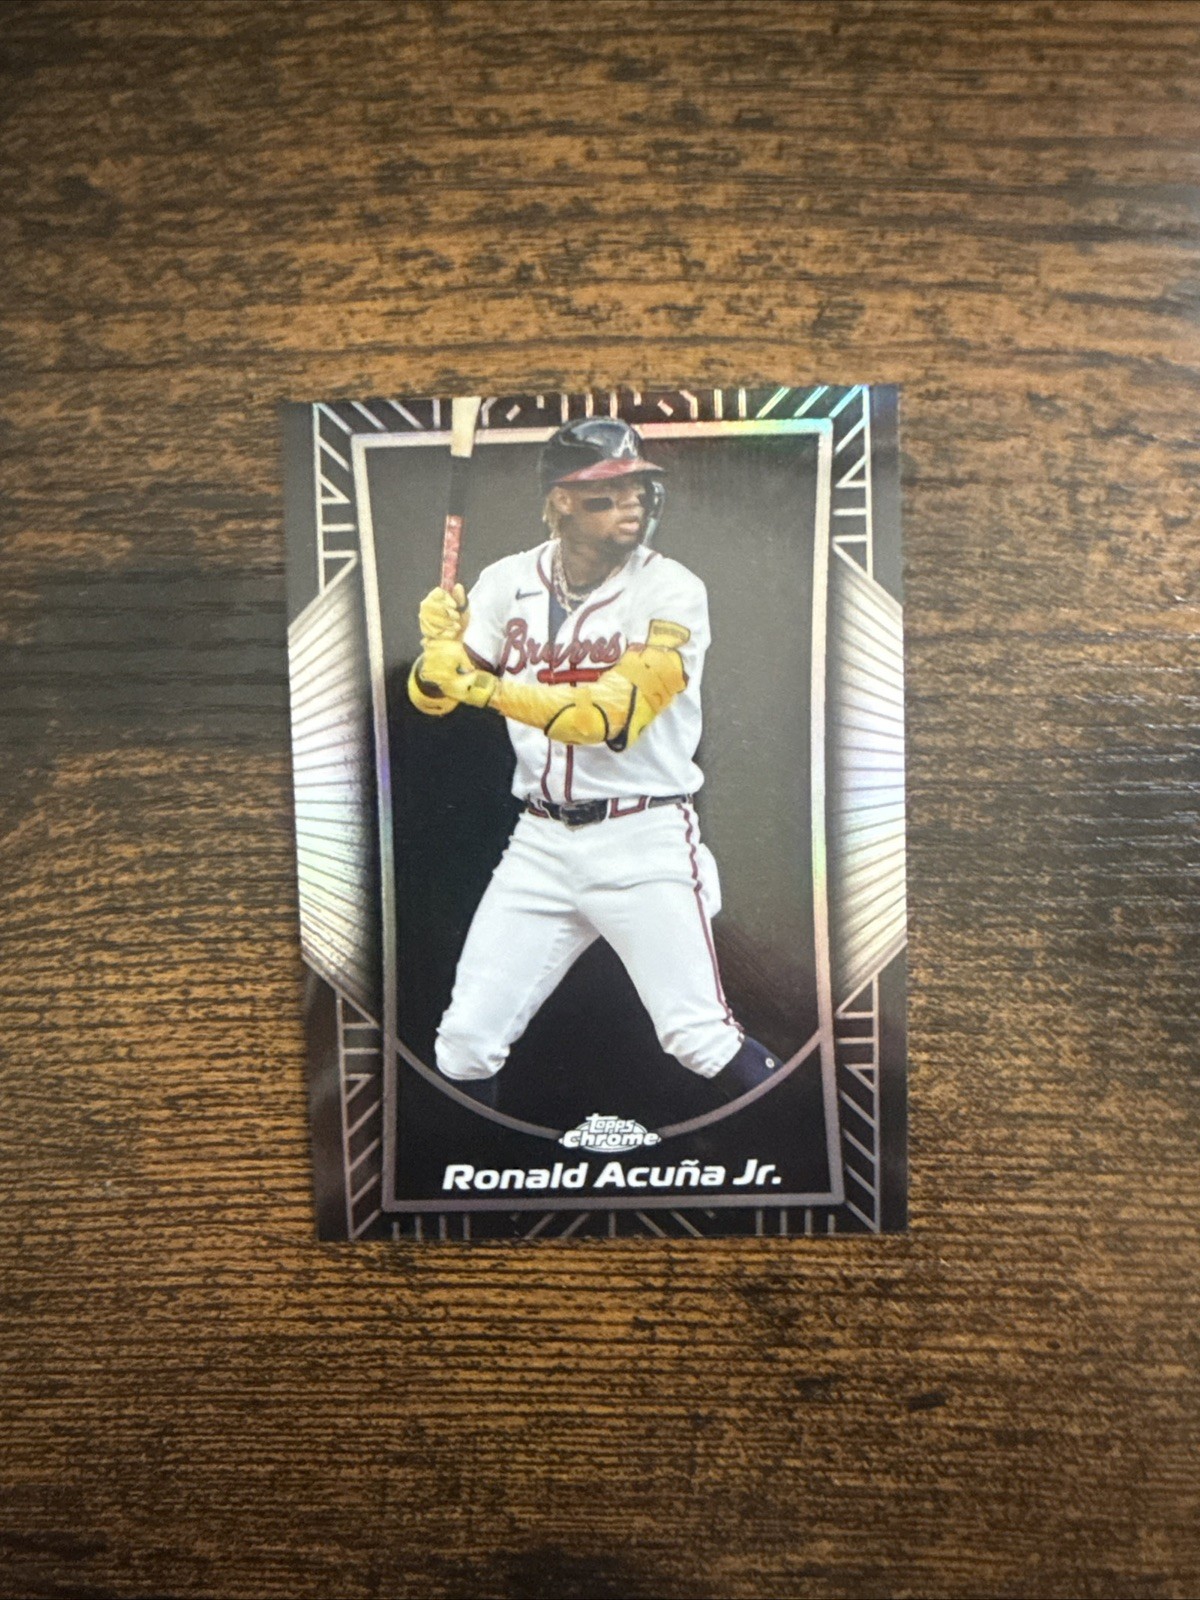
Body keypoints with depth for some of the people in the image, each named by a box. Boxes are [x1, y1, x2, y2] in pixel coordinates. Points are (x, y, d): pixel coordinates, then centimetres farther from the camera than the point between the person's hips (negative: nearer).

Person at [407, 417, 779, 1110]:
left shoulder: (673, 591, -10)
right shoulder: (510, 581, 2)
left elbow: (612, 716, -21)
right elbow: (431, 696, 1)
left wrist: (486, 686, -28)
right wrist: (440, 646, -21)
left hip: (646, 842, -3)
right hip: (540, 842, 4)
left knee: (700, 1037, -3)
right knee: (466, 1039, 6)